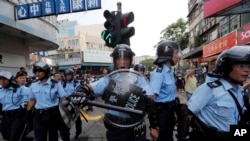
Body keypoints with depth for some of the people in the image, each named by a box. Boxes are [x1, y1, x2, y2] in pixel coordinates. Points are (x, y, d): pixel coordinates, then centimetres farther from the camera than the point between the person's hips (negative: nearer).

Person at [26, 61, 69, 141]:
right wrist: (28, 114, 9)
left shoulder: (56, 84, -8)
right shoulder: (33, 85, 3)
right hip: (38, 116, 2)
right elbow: (32, 100, 12)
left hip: (53, 114, -2)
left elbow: (64, 98, -10)